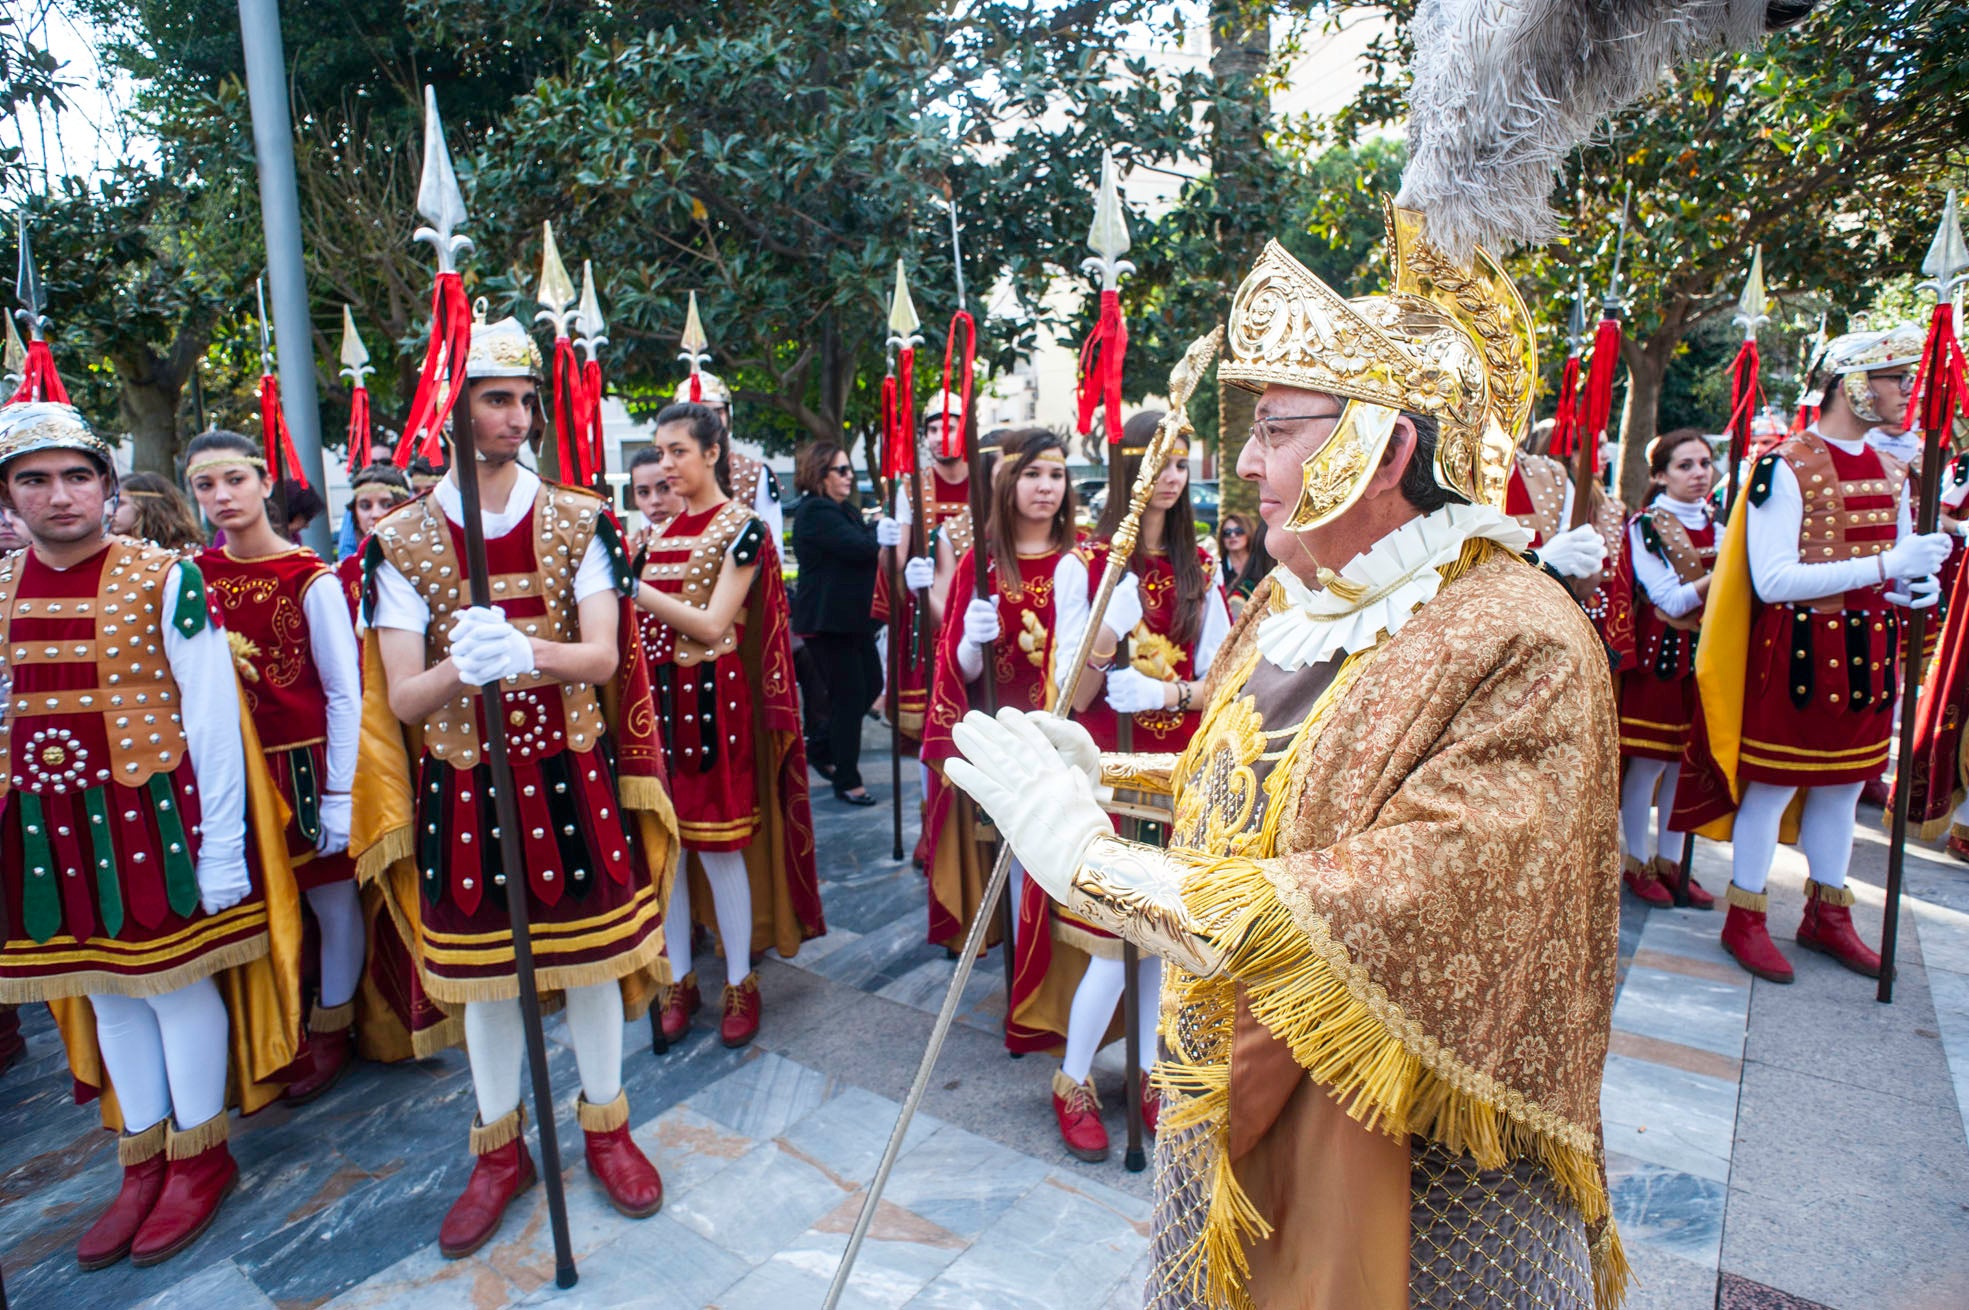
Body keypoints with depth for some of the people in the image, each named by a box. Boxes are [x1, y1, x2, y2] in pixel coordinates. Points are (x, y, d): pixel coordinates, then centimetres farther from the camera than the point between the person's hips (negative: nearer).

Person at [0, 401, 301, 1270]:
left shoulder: (164, 578, -10)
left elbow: (212, 718, -11)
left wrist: (221, 845, -13)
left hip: (154, 814, -5)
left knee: (178, 982, 7)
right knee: (105, 992, 16)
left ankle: (200, 1156, 26)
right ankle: (144, 1158, 33)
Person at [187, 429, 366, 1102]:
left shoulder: (311, 579, -11)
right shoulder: (192, 577, 3)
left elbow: (345, 693, -11)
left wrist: (340, 794, -13)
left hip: (306, 763, -4)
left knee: (331, 896, 7)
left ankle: (331, 1028, 27)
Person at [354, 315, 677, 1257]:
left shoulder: (578, 521, -1)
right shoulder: (400, 540, -2)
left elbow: (601, 658, -11)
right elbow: (401, 699, -8)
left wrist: (524, 654, -32)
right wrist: (463, 667, -30)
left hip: (571, 773, 0)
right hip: (461, 786, 1)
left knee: (591, 955, 10)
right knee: (481, 971, 13)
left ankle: (606, 1126, 32)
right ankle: (500, 1149, 34)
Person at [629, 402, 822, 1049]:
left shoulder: (742, 528, -6)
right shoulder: (662, 529, 13)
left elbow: (713, 625, -15)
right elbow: (643, 616, 15)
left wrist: (633, 587, -18)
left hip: (711, 698, -6)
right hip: (656, 693, 6)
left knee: (718, 845, 1)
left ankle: (740, 983, 16)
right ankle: (678, 979, 23)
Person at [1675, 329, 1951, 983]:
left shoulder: (1891, 473, 11)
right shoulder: (1786, 467, -13)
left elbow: (1896, 565, 20)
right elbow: (1772, 580, -20)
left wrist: (1911, 588, -3)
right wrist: (1884, 566, -24)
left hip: (1867, 652, 8)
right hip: (1797, 651, -7)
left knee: (1842, 787, 16)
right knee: (1772, 786, 2)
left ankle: (1827, 914, 30)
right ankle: (1744, 919, 15)